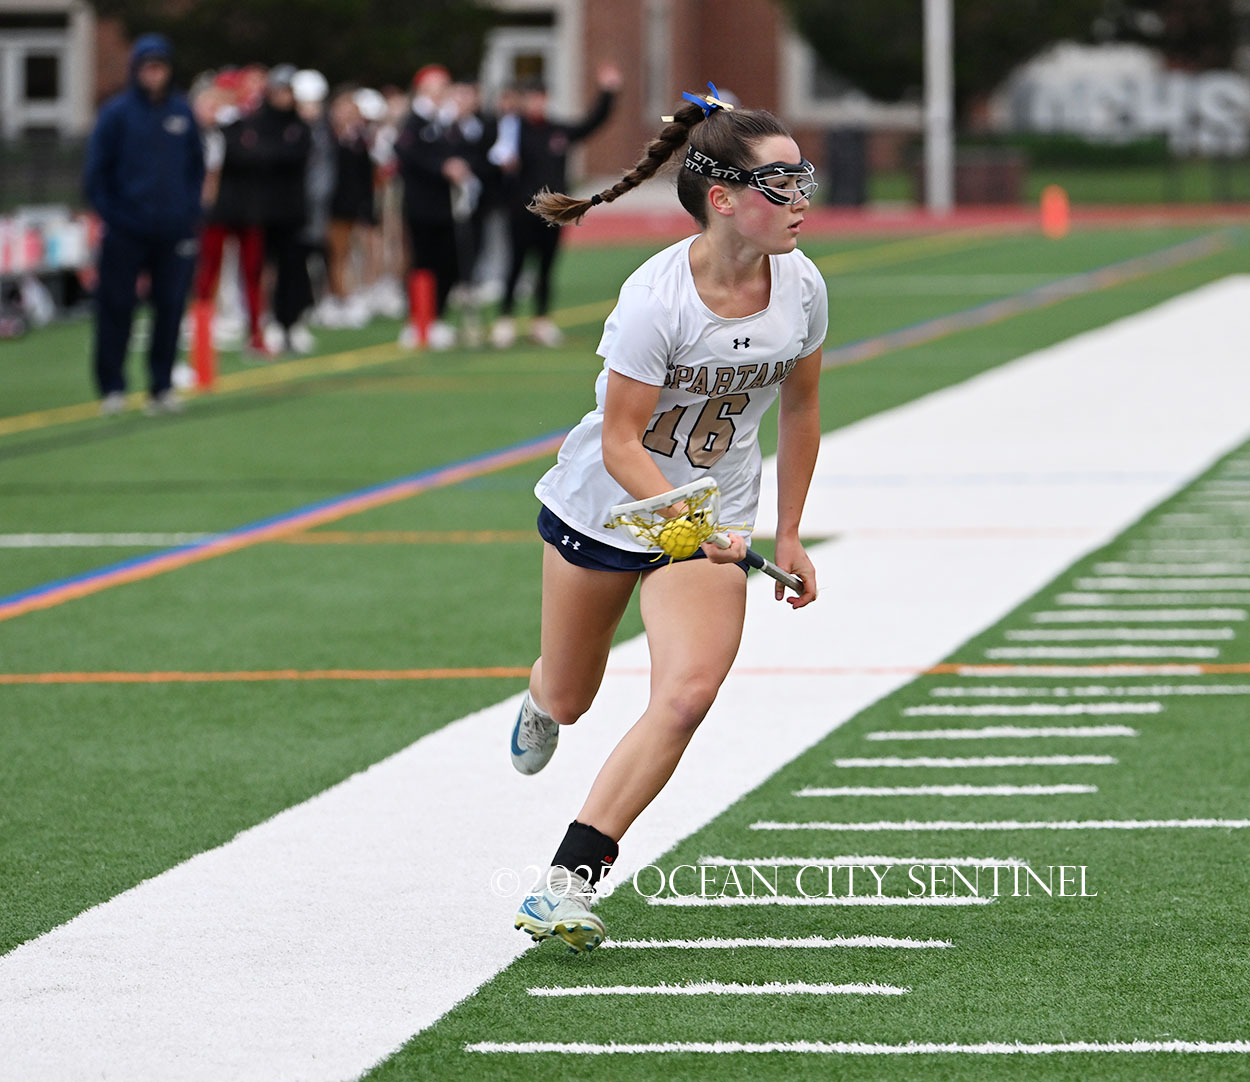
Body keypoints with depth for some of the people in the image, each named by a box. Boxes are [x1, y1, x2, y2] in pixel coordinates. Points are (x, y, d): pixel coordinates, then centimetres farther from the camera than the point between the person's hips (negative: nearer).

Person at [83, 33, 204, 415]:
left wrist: (191, 210, 6)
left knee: (170, 307, 3)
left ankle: (162, 387, 11)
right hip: (126, 235, -3)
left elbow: (197, 166, 17)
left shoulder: (182, 112, 7)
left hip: (174, 232, 3)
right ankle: (111, 388, 9)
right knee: (116, 308, 0)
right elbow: (95, 171, 0)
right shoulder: (117, 112, -3)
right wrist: (111, 215, -5)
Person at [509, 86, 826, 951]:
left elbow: (800, 407, 7)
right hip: (604, 503, -2)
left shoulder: (801, 287, -11)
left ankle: (570, 880, -16)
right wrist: (687, 522, -37)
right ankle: (543, 703, 58)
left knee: (688, 694, -22)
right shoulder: (656, 297, -26)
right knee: (568, 699, 16)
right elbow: (621, 441, -22)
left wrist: (788, 535, 9)